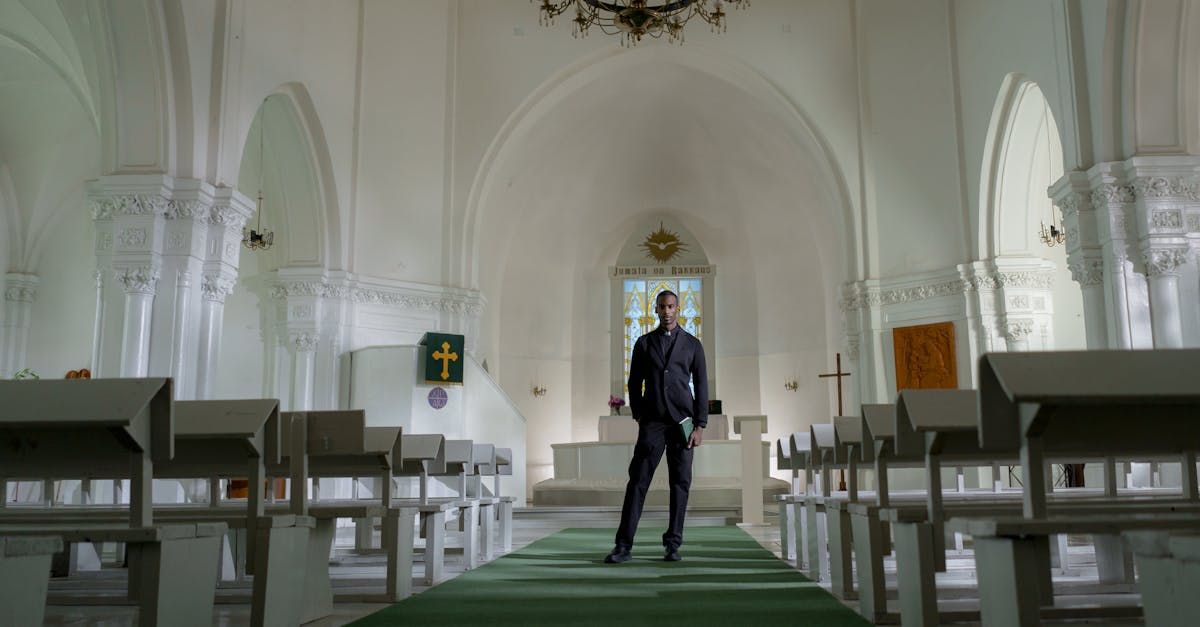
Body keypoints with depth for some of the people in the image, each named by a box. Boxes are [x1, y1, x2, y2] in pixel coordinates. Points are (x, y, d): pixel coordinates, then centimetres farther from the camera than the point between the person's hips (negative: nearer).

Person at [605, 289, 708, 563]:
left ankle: (673, 545, 11)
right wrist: (638, 416, 3)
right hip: (652, 423, 0)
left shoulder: (692, 344, 8)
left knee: (680, 483, 2)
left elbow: (701, 386, 5)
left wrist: (700, 426, -1)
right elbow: (634, 383, 13)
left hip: (682, 422, 0)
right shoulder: (644, 343, 10)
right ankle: (624, 546, -6)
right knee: (637, 481, -6)